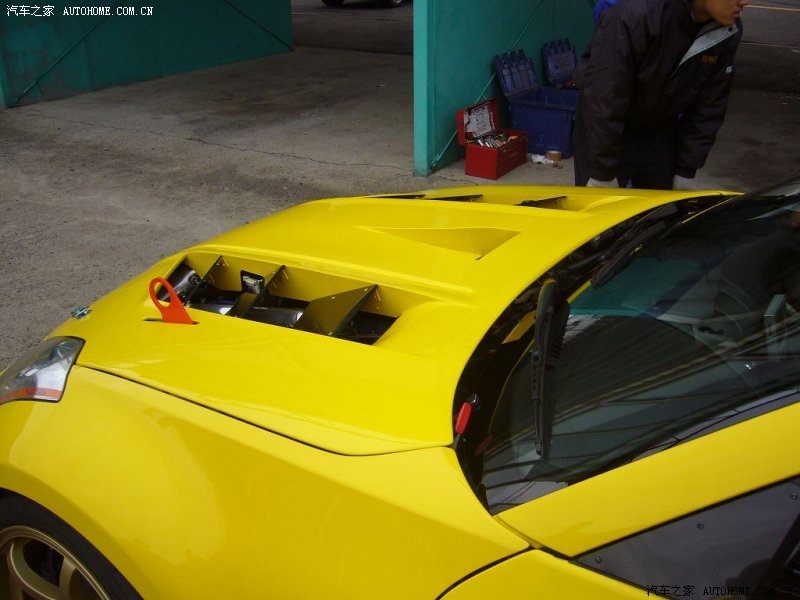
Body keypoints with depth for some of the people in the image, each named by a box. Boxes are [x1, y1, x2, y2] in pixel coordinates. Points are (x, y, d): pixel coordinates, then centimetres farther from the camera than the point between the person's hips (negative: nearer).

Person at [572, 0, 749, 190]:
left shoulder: (729, 32, -12)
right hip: (604, 128, -4)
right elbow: (603, 101, -25)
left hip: (661, 131, 5)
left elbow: (708, 108, -2)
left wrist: (686, 172, -2)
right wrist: (602, 174, -21)